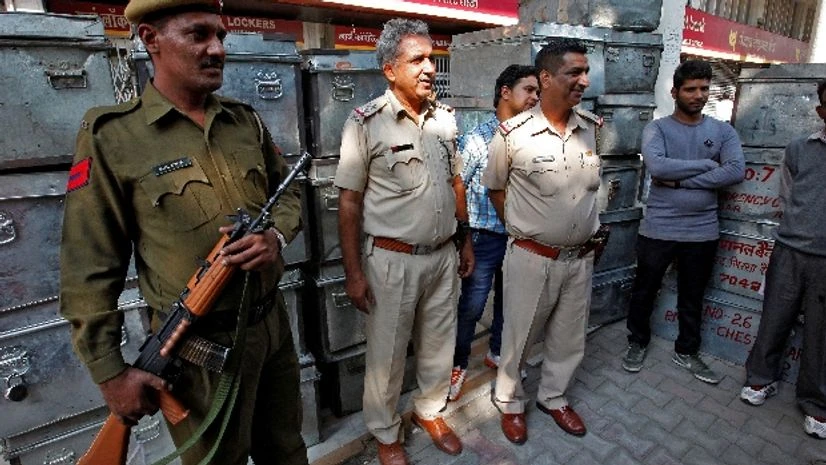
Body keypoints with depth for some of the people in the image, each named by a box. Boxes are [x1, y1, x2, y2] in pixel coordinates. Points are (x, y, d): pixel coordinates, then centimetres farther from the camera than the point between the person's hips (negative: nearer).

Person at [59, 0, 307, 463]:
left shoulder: (247, 121, 3)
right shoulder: (111, 136, -10)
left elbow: (289, 194, 11)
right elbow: (90, 270, -9)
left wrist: (276, 236, -12)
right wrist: (110, 372, -9)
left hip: (272, 322, 5)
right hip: (197, 347, -4)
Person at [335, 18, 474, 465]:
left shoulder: (444, 118, 5)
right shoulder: (366, 123, -11)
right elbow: (348, 201, -10)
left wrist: (466, 241, 14)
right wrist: (353, 272, -11)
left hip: (444, 256, 5)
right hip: (392, 260, -5)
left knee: (439, 344, 19)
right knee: (386, 353, 12)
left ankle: (429, 410, 46)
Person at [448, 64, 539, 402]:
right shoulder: (479, 138, -8)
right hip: (485, 237, -4)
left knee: (508, 301, 19)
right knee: (470, 307, 3)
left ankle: (497, 352, 41)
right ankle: (458, 364, 24)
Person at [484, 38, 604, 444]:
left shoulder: (594, 128, -1)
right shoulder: (512, 134, -15)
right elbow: (494, 187, 1)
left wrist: (593, 230, 16)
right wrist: (519, 227, 4)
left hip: (580, 258, 5)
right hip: (531, 258, -4)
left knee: (569, 338, 19)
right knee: (519, 337, 12)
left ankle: (553, 397, 43)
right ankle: (510, 403, 36)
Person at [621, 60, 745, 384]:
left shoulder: (723, 131, 4)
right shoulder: (657, 128, -4)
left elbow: (736, 171, -11)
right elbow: (656, 166, -22)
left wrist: (680, 180, -17)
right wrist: (706, 164, -13)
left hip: (702, 232, 3)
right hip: (658, 229, -2)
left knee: (692, 296, 17)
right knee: (644, 291, 11)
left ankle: (686, 352, 35)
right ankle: (637, 343, 32)